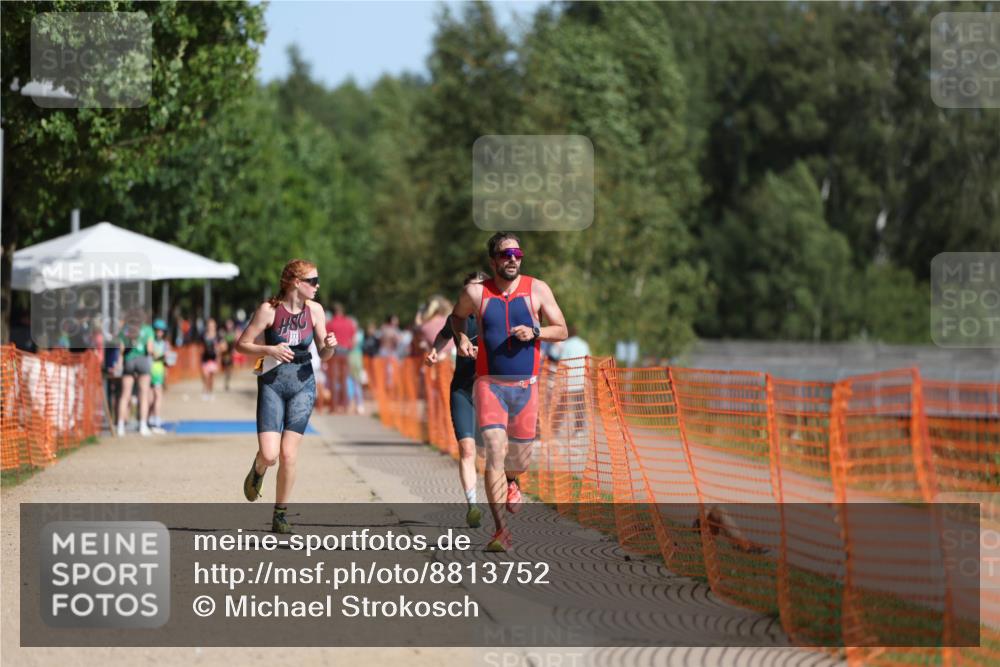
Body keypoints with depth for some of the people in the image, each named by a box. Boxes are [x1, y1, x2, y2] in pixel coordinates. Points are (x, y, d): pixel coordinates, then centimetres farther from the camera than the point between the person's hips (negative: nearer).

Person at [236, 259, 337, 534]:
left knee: (288, 454, -5)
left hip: (302, 384, 2)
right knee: (269, 455, -12)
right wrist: (270, 349, -21)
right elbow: (242, 344, -5)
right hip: (272, 384, -2)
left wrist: (329, 346, -15)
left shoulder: (315, 310, 0)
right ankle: (258, 470, 26)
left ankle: (280, 514, 9)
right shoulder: (269, 309, -10)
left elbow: (323, 355, 7)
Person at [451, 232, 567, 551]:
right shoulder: (476, 293, -1)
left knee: (519, 457, 13)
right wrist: (461, 338, 1)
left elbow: (562, 331, 4)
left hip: (525, 385, 2)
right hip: (489, 384, -2)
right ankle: (501, 530, -14)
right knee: (494, 452, -16)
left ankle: (511, 481, 51)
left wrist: (535, 332, -14)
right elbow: (457, 315, 20)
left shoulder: (537, 290, 0)